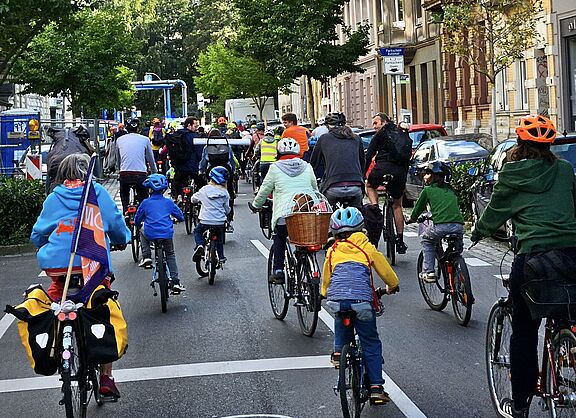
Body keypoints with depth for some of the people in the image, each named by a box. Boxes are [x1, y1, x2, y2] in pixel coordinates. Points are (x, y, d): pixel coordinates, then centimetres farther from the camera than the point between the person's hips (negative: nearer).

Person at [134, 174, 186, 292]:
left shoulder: (145, 203, 3)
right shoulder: (169, 202, 7)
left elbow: (137, 221, 13)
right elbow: (181, 217, 17)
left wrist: (139, 224, 36)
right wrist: (174, 218, 40)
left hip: (150, 234, -1)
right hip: (167, 234, 1)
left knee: (142, 232, 34)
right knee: (170, 255, 22)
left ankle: (146, 256, 16)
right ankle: (175, 282, 13)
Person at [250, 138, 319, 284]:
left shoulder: (275, 168, 4)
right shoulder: (307, 167, 13)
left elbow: (264, 190, 12)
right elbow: (315, 189, 25)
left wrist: (256, 205, 29)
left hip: (284, 215, -2)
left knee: (279, 237, 23)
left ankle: (278, 271, 14)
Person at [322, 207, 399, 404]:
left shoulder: (332, 252, 17)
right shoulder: (367, 248, 12)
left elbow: (325, 280, 28)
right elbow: (387, 272, 19)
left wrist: (326, 294, 48)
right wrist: (392, 287, 40)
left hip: (336, 299, 2)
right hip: (362, 300, -2)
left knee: (341, 321, 37)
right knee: (371, 344, 11)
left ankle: (338, 351, 20)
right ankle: (376, 387, 8)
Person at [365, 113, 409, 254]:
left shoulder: (380, 134, 8)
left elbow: (368, 156, 3)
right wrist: (404, 179, 29)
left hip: (384, 168, -4)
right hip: (400, 172, 4)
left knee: (370, 186, 29)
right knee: (397, 205, 16)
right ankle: (400, 241, 13)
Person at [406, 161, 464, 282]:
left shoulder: (428, 190, 12)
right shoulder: (450, 191, 26)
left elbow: (418, 208, 20)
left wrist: (411, 219, 41)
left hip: (442, 226, -4)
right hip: (459, 226, 4)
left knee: (426, 240, 25)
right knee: (456, 251, 31)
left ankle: (429, 272, 15)